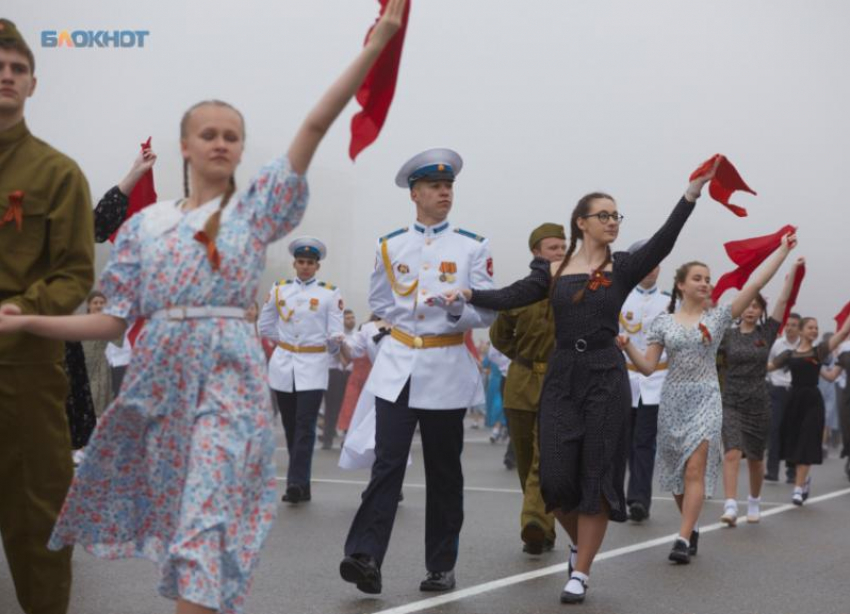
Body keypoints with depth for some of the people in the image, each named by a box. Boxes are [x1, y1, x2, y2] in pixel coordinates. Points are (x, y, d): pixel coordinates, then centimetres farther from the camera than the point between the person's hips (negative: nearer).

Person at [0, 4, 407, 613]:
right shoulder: (148, 223, 11)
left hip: (228, 370, -3)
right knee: (174, 505, 8)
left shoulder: (258, 206, 5)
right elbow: (117, 320, 10)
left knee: (208, 515, -14)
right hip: (161, 372, 4)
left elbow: (314, 126, -4)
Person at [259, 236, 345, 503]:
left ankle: (296, 483, -13)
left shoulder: (330, 293, -1)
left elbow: (335, 334, -4)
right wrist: (286, 341, 11)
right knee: (290, 425, 7)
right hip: (283, 364, 3)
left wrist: (333, 345, -23)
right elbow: (265, 326, 15)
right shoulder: (278, 289, 6)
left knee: (305, 427, -11)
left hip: (313, 365, -3)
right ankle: (301, 485, 16)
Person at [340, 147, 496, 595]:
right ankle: (365, 556, -16)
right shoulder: (390, 246, 7)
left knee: (443, 472, 7)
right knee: (387, 463, -10)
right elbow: (378, 302, 18)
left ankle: (441, 567, 15)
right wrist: (410, 317, 2)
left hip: (448, 373, -1)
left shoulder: (474, 247, 1)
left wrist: (457, 311, -22)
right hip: (398, 369, 1)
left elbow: (488, 311, -2)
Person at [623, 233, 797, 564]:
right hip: (672, 400, 2)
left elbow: (755, 284, -3)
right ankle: (691, 528, 26)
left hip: (705, 399, -2)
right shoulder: (663, 322, 5)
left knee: (695, 468, -13)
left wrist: (783, 249, -5)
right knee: (677, 471, 7)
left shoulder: (718, 316, 3)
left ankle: (683, 539, -15)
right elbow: (647, 366, 2)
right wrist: (626, 345, -14)